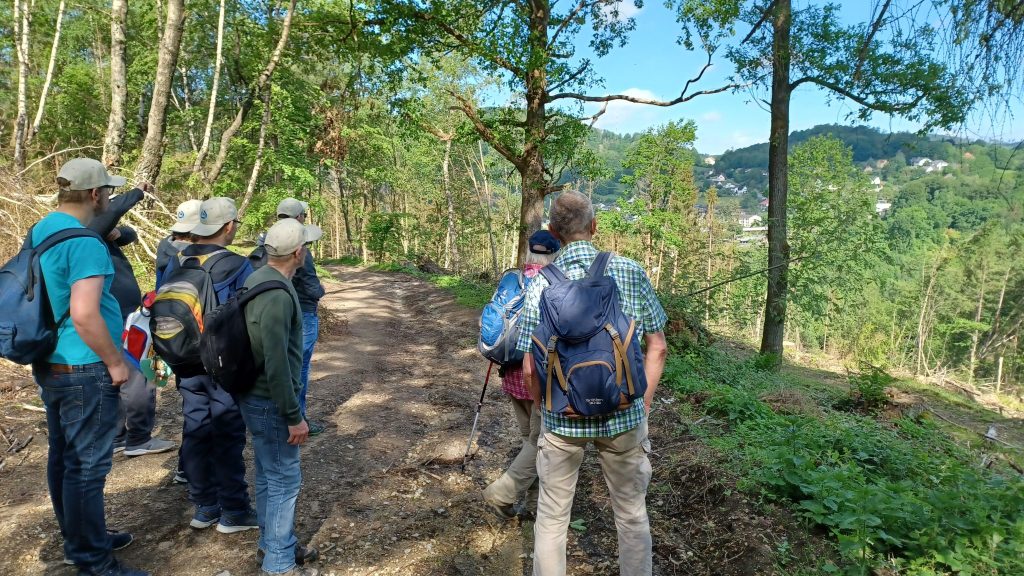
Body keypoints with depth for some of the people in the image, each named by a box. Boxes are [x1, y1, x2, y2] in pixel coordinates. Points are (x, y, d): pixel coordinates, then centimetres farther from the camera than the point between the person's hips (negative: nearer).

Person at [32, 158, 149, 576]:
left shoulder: (39, 232, 9)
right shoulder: (84, 243, -21)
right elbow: (84, 314, -28)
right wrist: (116, 363, -18)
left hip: (50, 365, 10)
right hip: (84, 371, -10)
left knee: (63, 458, 19)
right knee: (86, 466, 0)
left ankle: (77, 539, 34)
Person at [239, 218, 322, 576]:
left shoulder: (259, 278, 5)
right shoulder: (277, 294, -26)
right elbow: (276, 364, -27)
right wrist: (294, 416, -19)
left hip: (258, 397, 10)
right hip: (270, 402, -10)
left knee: (269, 475, 20)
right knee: (284, 480, 2)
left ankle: (272, 543, 35)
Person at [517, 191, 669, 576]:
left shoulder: (542, 284, -8)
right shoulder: (630, 271, -5)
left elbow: (530, 368, -9)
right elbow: (658, 347, -2)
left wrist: (545, 412, 8)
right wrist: (642, 403, 9)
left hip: (562, 418, -1)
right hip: (623, 415, 1)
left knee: (551, 518, 17)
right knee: (632, 514, 19)